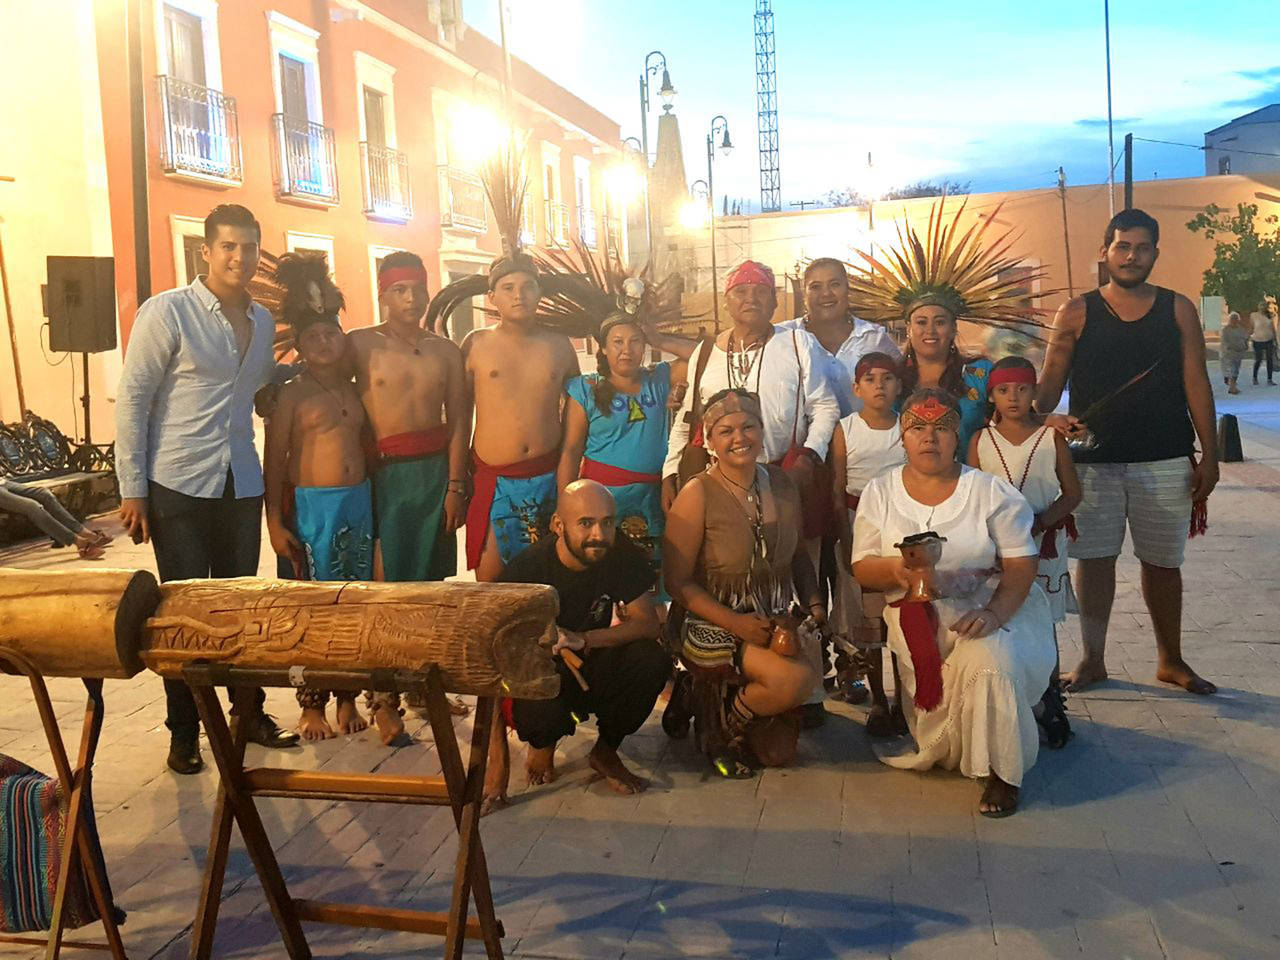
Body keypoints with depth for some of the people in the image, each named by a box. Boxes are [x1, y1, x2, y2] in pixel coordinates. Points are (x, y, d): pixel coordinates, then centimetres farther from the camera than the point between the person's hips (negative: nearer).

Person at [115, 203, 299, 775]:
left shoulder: (263, 322, 9)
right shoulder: (167, 312, -8)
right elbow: (133, 399, -8)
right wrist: (132, 490, -10)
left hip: (242, 487, 5)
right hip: (179, 488, -4)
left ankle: (249, 712, 26)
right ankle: (183, 732, 17)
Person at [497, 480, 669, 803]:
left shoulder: (623, 555, -11)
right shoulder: (526, 569, -22)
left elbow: (649, 624, -14)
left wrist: (584, 639, -33)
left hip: (592, 669, 4)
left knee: (651, 660, -25)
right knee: (543, 714, -36)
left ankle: (605, 752, 1)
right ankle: (542, 745, 6)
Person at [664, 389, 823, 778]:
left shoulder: (780, 483, 4)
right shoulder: (697, 495, -13)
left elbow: (798, 556, 17)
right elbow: (677, 581, -12)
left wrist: (815, 606, 0)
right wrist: (736, 623, -20)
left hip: (776, 624, 5)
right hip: (713, 629, -5)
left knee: (780, 750, -5)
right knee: (796, 678, -30)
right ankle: (725, 734, -3)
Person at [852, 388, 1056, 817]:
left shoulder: (991, 492, 0)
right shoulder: (879, 493, 7)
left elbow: (1020, 565, -6)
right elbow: (862, 570, 3)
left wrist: (994, 612, -24)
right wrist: (895, 569, -21)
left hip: (990, 609, -1)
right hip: (918, 617, 1)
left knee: (990, 659, -33)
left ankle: (1002, 773, -12)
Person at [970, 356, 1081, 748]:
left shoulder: (1052, 437, -1)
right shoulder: (981, 440, 2)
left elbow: (1071, 493, 0)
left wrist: (1040, 521, -14)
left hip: (1044, 541, -1)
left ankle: (1049, 702, 19)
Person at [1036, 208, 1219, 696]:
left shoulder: (1178, 310, 5)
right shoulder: (1076, 314, 2)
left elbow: (1197, 385, 5)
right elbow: (1050, 384, -1)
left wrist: (1209, 456, 1)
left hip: (1165, 462, 1)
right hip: (1093, 462, -1)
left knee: (1162, 562, 11)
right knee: (1093, 559, 4)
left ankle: (1171, 660, 27)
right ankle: (1092, 660, 18)